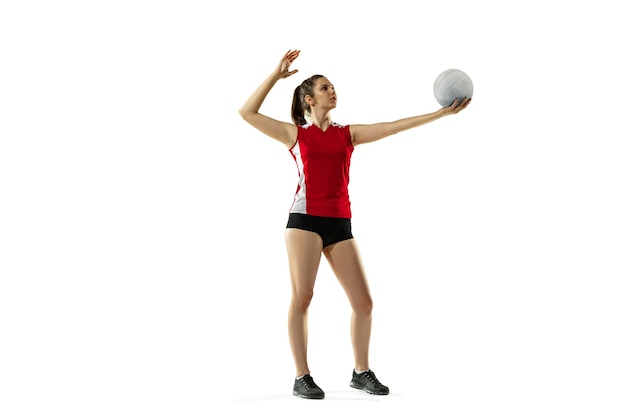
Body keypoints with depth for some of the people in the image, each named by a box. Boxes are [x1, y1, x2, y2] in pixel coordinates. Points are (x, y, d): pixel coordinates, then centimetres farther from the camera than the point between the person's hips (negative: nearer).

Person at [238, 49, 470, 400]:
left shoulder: (349, 133, 16)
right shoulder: (295, 133, 9)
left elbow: (393, 127, 9)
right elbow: (248, 113, 4)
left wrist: (443, 112, 3)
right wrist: (277, 74, 2)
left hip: (341, 223, 4)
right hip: (305, 217, -3)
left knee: (363, 301, -1)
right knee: (302, 297, -10)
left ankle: (362, 372, 15)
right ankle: (302, 377, -2)